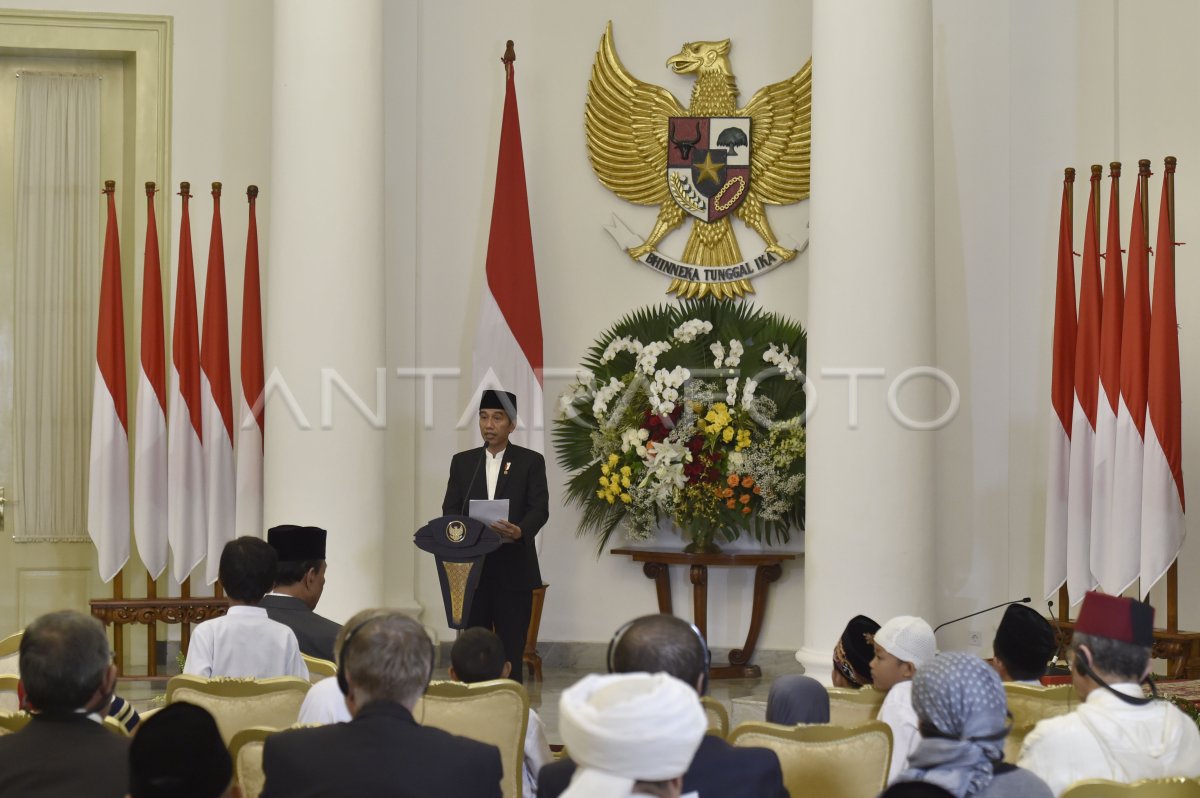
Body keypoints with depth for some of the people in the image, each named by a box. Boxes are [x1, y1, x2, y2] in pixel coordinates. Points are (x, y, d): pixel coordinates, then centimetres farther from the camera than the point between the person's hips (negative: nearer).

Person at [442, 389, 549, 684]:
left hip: (513, 570, -3)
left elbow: (539, 508, -5)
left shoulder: (531, 461, 3)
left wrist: (520, 531, -26)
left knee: (511, 650, -1)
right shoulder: (462, 462, 13)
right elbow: (450, 508, 8)